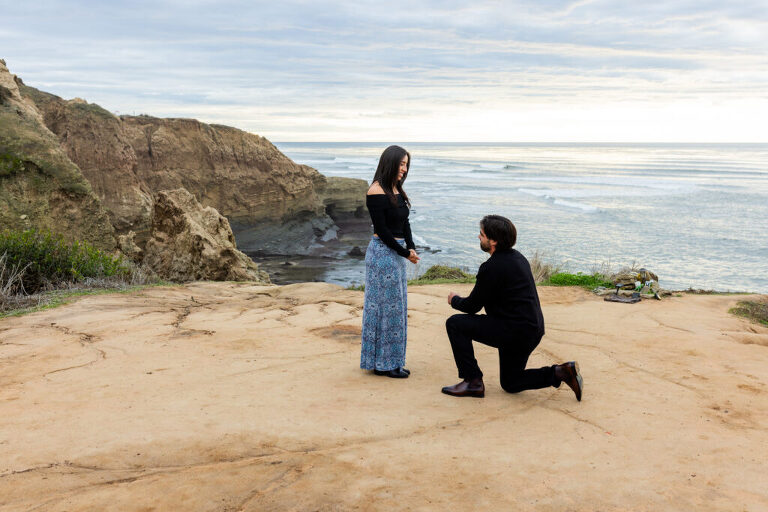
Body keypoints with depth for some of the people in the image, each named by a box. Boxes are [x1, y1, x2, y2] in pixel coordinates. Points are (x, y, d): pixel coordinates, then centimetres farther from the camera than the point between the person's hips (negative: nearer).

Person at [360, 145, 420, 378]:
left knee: (396, 306, 12)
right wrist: (404, 252, -12)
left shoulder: (397, 191, 12)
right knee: (385, 306, -2)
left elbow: (405, 223, 11)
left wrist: (411, 247, -5)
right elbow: (381, 229, -16)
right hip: (382, 252, -9)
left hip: (397, 253, 9)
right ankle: (382, 364, 8)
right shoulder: (376, 191, -14)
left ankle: (391, 361, 22)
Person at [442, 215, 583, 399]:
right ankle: (560, 372, 9)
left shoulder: (492, 267, -19)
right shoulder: (517, 257, 10)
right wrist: (465, 300, 21)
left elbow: (473, 306, -10)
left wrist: (454, 300, 10)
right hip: (532, 330, 10)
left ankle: (473, 381, -1)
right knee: (510, 384, 23)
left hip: (514, 331, -10)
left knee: (455, 324, -5)